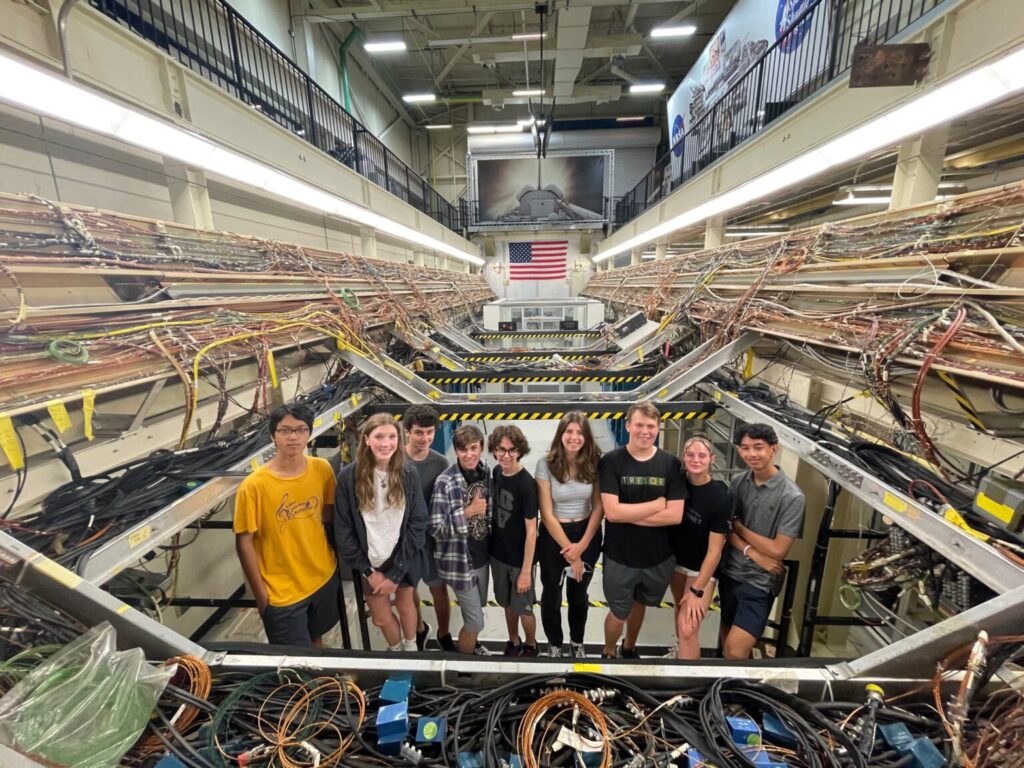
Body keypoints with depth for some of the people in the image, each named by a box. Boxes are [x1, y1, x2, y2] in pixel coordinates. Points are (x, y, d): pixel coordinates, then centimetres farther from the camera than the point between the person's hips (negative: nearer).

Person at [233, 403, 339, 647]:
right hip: (281, 592, -4)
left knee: (316, 638, 28)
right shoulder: (254, 485, -22)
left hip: (324, 576, 4)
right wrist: (260, 594, -8)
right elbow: (244, 542, -13)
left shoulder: (322, 469, -11)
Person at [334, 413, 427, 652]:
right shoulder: (349, 476, -16)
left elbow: (418, 524, -10)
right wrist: (368, 571, -8)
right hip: (370, 562, 0)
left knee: (405, 606, 21)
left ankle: (411, 648, 51)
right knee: (380, 618, 16)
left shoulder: (409, 475, -13)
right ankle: (396, 649, 48)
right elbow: (343, 529, -9)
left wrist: (396, 573, -12)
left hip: (403, 560, 0)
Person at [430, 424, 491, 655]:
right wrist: (469, 511, -27)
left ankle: (472, 645, 52)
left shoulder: (486, 472, -4)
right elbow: (436, 529, -22)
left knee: (477, 609, 25)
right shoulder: (445, 482, -23)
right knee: (475, 621, 6)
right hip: (460, 560, -6)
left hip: (482, 555, 6)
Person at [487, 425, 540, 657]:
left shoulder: (526, 484, -25)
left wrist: (526, 570, -17)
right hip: (498, 553, 6)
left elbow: (531, 530, -20)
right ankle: (513, 642, 46)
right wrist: (493, 544, 12)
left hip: (519, 558, -5)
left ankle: (530, 647, 40)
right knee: (508, 603, 22)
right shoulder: (497, 472, -5)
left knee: (523, 607, 13)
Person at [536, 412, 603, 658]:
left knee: (579, 594, 23)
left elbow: (599, 508, -6)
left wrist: (581, 545, -12)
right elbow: (547, 514, -16)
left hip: (587, 534, 2)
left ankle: (577, 642, 48)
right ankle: (554, 645, 44)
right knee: (551, 596, 16)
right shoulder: (546, 463, -18)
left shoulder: (594, 462, -11)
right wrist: (569, 550, -13)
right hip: (554, 536, -2)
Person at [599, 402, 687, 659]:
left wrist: (628, 514, -21)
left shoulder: (671, 463, -9)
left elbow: (675, 515, -15)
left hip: (658, 557, 3)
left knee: (639, 605, 27)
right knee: (618, 614, 16)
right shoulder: (610, 462, -16)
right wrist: (657, 504, -19)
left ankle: (629, 648, 55)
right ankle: (608, 653, 47)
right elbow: (612, 512, -23)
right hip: (620, 557, -2)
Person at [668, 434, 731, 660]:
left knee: (688, 629, -6)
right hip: (676, 560, 5)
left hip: (702, 568, -5)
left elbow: (715, 550, -19)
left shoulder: (720, 496, -23)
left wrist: (697, 590, -16)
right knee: (680, 608, 23)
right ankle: (681, 652, 48)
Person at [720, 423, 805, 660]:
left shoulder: (792, 496, -17)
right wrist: (751, 552, -16)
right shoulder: (738, 482, -3)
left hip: (760, 582, -4)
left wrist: (739, 527, -9)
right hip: (730, 573, 5)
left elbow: (777, 551, -16)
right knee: (728, 641, 20)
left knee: (735, 650, -8)